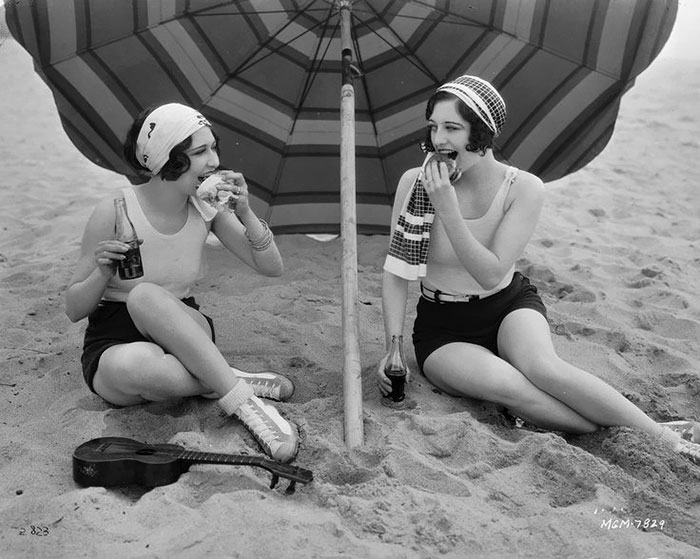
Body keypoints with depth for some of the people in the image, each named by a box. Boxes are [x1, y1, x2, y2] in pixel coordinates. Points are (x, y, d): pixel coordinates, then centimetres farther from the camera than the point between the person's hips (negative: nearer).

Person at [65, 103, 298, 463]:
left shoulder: (205, 208, -4)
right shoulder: (114, 211, -14)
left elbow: (272, 268, -3)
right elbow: (74, 309, -6)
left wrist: (245, 215, -19)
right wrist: (103, 272, -27)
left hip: (179, 335, 2)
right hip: (115, 347, -2)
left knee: (146, 296, -33)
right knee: (130, 366, -39)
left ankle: (224, 383, -26)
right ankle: (239, 391, -25)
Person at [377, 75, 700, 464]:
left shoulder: (523, 189, -14)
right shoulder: (414, 183, -12)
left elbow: (492, 274, -18)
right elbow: (396, 271, -7)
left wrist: (448, 210, -28)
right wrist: (393, 345, -16)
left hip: (509, 306, 0)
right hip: (442, 329, 0)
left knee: (544, 368, -33)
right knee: (507, 386, -31)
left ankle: (663, 436, -20)